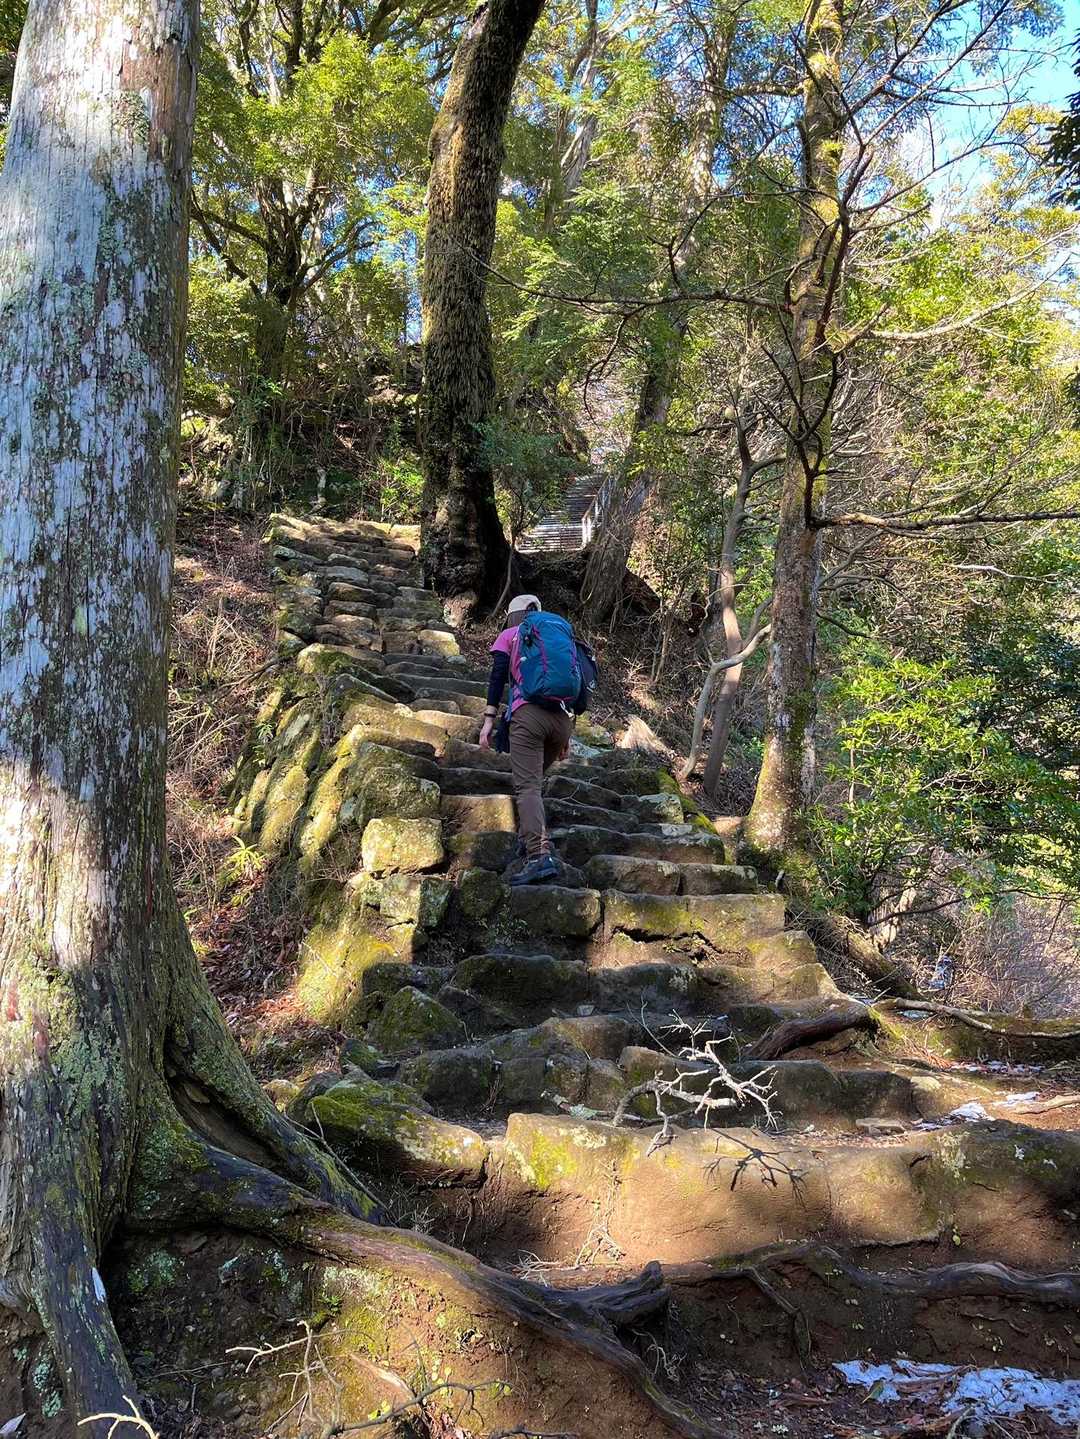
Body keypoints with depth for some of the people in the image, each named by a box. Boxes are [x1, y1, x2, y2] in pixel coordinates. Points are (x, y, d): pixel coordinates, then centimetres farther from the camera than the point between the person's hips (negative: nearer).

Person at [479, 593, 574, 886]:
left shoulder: (509, 635, 17)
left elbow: (498, 676, 2)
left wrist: (488, 719, -1)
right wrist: (566, 735, 22)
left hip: (528, 713, -5)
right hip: (563, 717, 5)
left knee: (527, 786, -13)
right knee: (532, 778, 21)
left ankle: (539, 855, -29)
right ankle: (527, 839, 9)